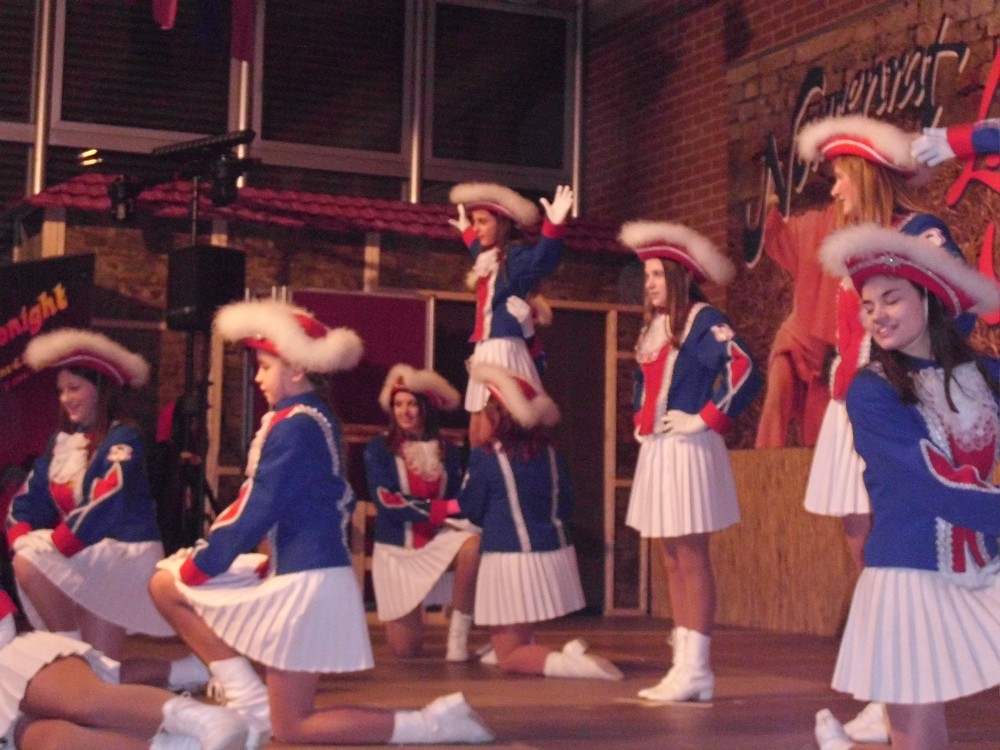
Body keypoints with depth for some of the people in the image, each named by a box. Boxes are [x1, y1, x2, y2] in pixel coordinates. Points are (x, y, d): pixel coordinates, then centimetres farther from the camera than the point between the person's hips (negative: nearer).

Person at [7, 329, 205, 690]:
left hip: (124, 553, -7)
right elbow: (29, 500, 4)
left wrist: (51, 548, -30)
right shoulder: (61, 441, 10)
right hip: (86, 560, 8)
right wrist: (21, 537, -17)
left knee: (30, 563, -28)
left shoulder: (121, 439, -13)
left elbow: (105, 505, -26)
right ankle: (188, 670, 20)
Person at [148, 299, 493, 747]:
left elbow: (257, 509, -17)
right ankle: (253, 705, 8)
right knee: (166, 584, 13)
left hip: (305, 580, -10)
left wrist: (201, 565, -4)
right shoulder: (317, 419, 11)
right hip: (301, 570, 10)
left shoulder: (292, 426, -18)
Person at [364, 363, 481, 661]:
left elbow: (458, 501, 1)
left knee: (473, 544, -35)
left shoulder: (446, 451, 2)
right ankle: (406, 617, 37)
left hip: (438, 539, 1)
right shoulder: (378, 449, -7)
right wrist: (443, 508, -25)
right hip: (397, 549, -1)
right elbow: (387, 502, -18)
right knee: (405, 650, -1)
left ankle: (459, 631, -19)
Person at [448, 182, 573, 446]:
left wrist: (554, 226, -48)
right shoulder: (488, 259, 16)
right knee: (478, 421, 10)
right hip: (484, 352, 10)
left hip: (504, 350, -10)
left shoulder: (515, 258, -11)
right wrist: (466, 232, 56)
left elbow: (543, 258, -33)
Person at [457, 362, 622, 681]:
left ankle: (567, 662, -22)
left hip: (511, 556, -6)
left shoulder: (485, 455, -10)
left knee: (509, 656, 2)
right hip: (557, 553, 6)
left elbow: (471, 510, 0)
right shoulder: (550, 452, 5)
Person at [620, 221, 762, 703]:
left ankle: (696, 670, -4)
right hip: (655, 450, 9)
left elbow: (744, 369, -23)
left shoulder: (703, 320, -10)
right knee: (672, 559, 9)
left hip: (688, 449, -9)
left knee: (692, 558, -7)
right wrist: (640, 420, 16)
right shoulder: (651, 329, 16)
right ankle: (683, 665, 14)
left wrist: (706, 418, -20)